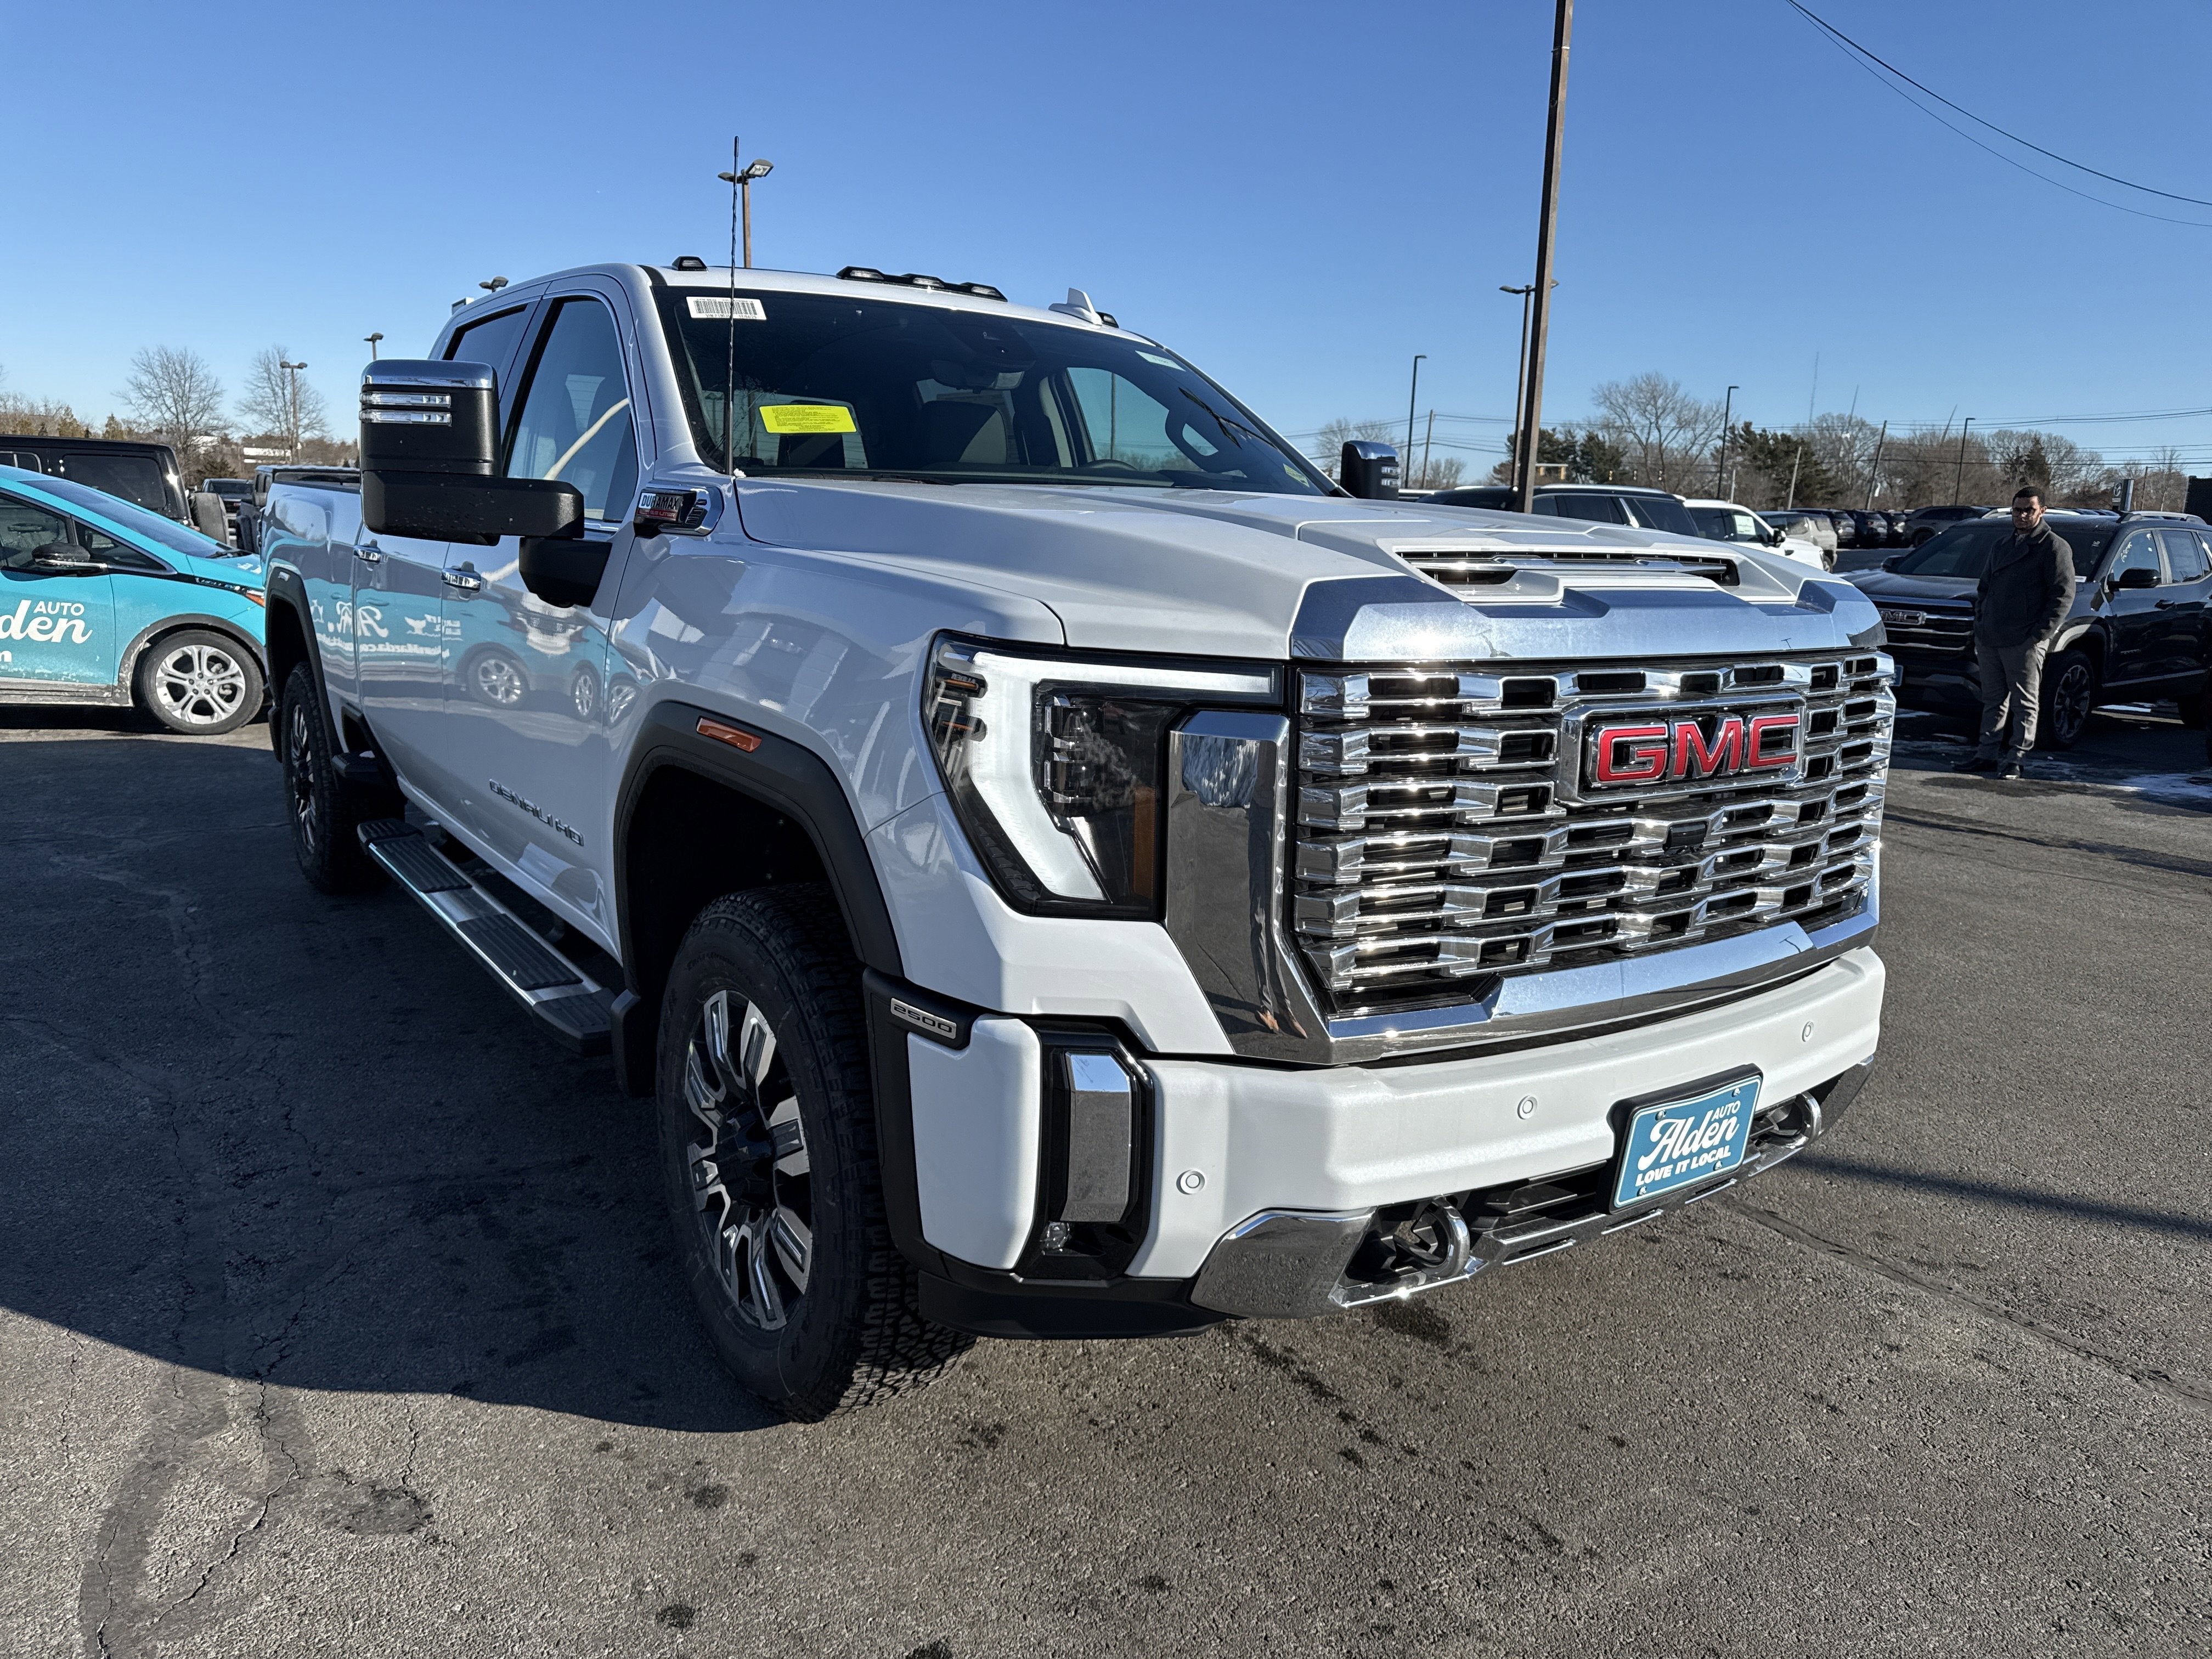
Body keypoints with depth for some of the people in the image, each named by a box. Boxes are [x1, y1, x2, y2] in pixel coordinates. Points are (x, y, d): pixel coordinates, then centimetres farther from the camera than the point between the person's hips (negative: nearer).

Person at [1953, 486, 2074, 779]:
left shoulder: (2054, 547, -2)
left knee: (2024, 703, -1)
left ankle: (2015, 759, 1)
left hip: (2024, 642, -7)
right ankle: (1988, 754, 18)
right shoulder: (2001, 547, 20)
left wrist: (2040, 633, -14)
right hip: (1989, 639, 7)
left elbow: (2063, 595, -7)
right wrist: (1980, 625, 11)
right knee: (1993, 700, 12)